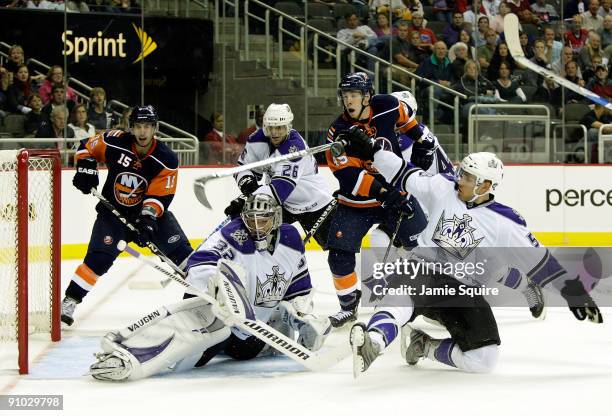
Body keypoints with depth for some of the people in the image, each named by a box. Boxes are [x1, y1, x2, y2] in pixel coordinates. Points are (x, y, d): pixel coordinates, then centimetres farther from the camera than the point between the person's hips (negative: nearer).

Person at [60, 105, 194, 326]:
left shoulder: (167, 159, -16)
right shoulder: (115, 142, -15)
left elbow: (160, 196, -20)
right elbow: (86, 146, 3)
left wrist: (148, 217, -36)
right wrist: (86, 169, -13)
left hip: (151, 212, 1)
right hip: (113, 211, -1)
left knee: (180, 251, -8)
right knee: (99, 257, -17)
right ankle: (70, 300, -10)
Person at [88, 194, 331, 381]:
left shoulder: (289, 239, -1)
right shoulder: (233, 237, -21)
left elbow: (298, 284, 12)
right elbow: (199, 264, -38)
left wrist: (305, 315, 1)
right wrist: (218, 283, -58)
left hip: (259, 322, 8)